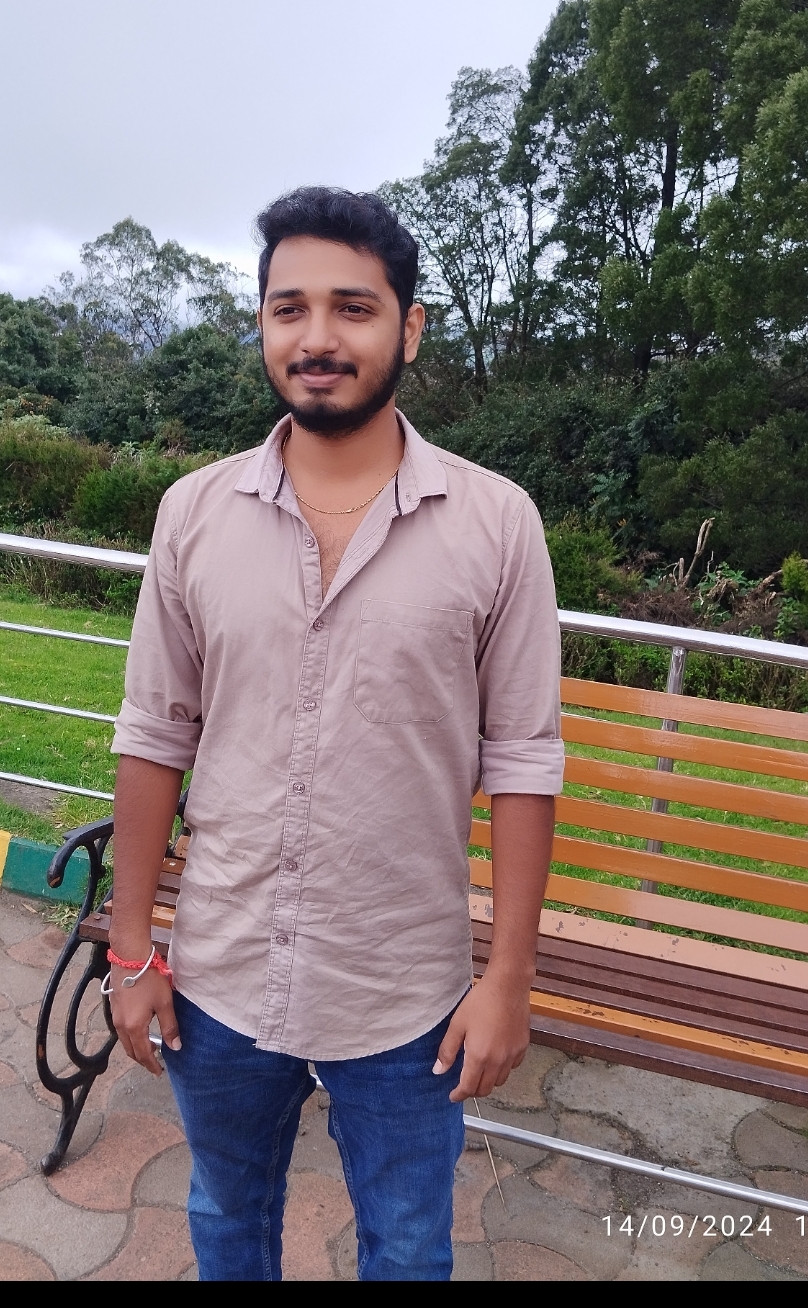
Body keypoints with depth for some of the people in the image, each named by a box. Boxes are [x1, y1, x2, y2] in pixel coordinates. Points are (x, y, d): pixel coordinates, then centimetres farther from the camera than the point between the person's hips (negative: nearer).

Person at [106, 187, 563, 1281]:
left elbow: (522, 763, -9)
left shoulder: (495, 522, -12)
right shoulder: (195, 511, -6)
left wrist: (508, 980, -8)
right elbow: (156, 738, -1)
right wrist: (131, 949, 1)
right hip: (217, 981, 3)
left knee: (407, 1252, 23)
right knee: (226, 1227, 29)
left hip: (406, 999, -2)